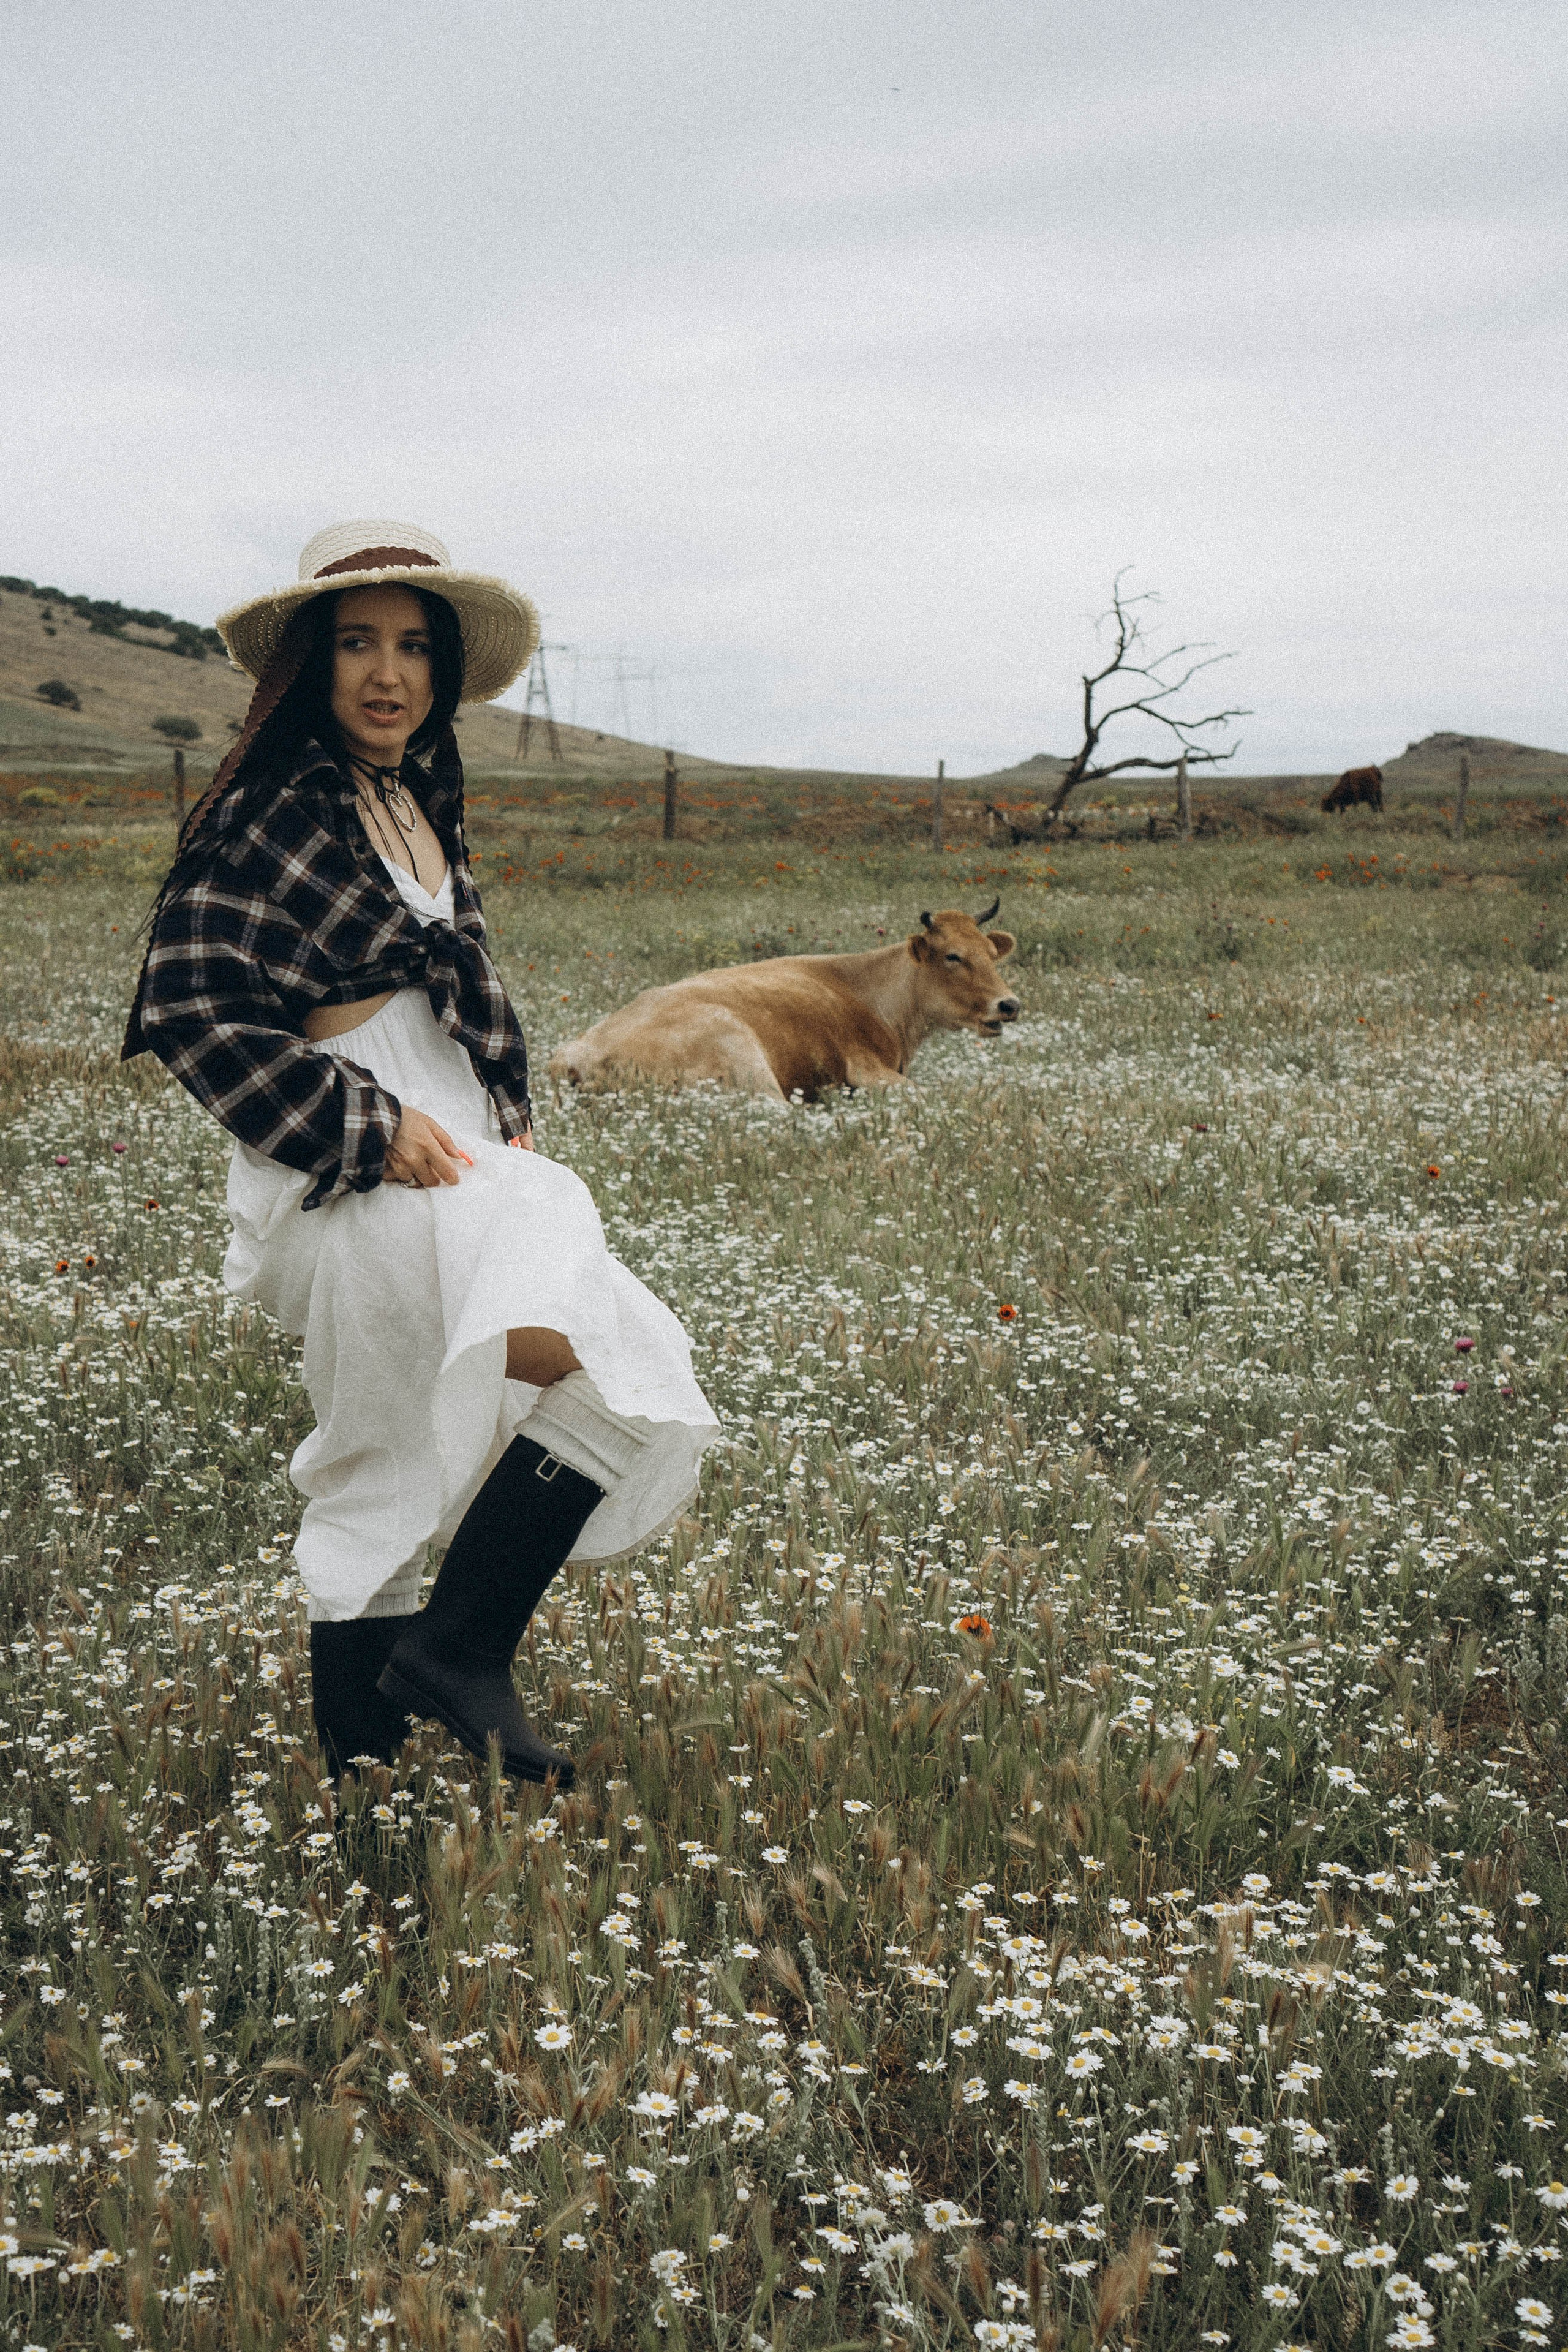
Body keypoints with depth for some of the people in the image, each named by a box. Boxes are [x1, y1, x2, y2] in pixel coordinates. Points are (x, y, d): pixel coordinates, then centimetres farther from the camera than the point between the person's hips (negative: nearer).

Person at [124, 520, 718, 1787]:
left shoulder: (418, 801, 14)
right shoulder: (274, 813, -12)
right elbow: (189, 1009, -16)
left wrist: (506, 1113, 9)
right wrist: (370, 1127, -18)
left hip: (439, 1157, 9)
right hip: (353, 1185, -9)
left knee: (379, 1484, 15)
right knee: (622, 1372, -20)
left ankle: (362, 1753, 27)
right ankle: (461, 1650, -7)